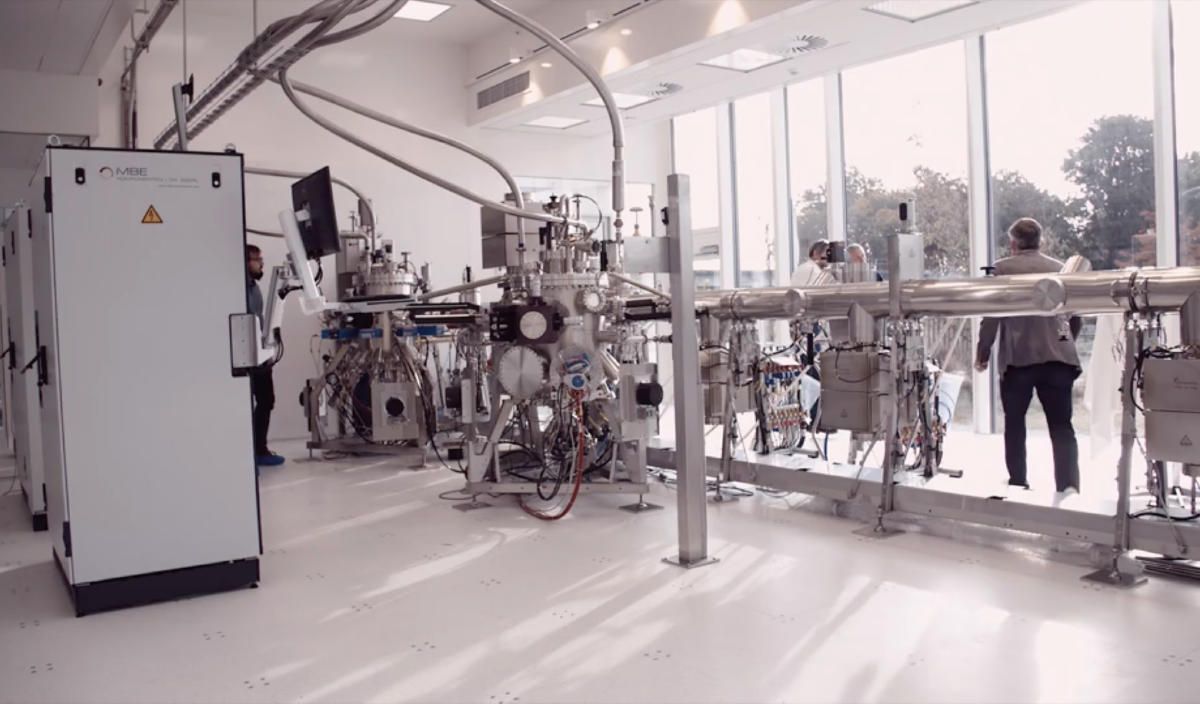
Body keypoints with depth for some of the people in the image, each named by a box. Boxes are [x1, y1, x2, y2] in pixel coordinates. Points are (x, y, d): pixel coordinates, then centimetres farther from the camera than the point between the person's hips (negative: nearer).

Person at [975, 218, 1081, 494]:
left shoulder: (1003, 269, 0)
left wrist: (983, 353, 4)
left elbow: (991, 316, -5)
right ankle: (1069, 485, -10)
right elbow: (1077, 318, 15)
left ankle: (1018, 483, 14)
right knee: (1061, 426, 4)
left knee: (1014, 423, 12)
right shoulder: (1061, 269, 10)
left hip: (1017, 357, -2)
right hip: (1058, 357, 2)